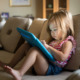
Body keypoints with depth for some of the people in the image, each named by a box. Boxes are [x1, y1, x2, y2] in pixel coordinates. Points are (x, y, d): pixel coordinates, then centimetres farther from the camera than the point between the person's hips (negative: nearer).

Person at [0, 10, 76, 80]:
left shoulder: (67, 42, -5)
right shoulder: (55, 41, 24)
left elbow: (63, 58, -23)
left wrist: (48, 47, -21)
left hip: (52, 69, -9)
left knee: (34, 50, -32)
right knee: (25, 46, 11)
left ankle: (20, 73, -42)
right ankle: (10, 65, 3)